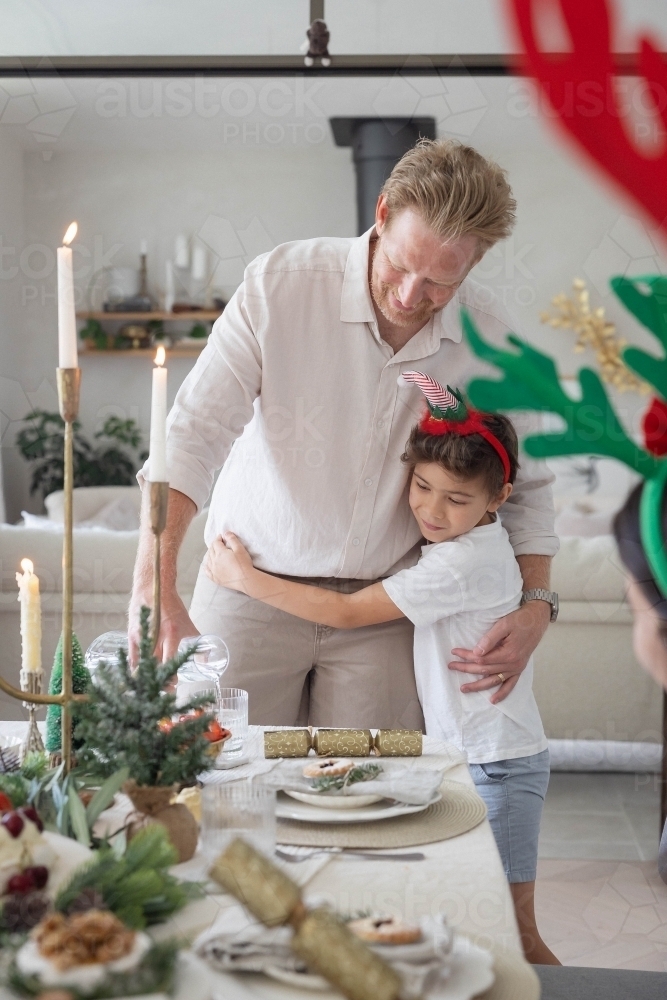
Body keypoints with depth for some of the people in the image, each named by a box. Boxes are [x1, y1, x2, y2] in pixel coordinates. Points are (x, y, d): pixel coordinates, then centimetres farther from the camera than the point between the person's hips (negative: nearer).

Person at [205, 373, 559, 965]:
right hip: (462, 755, 9)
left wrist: (246, 578, -13)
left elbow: (345, 612, -20)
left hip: (498, 764, -9)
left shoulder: (464, 562, -23)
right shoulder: (458, 543, 6)